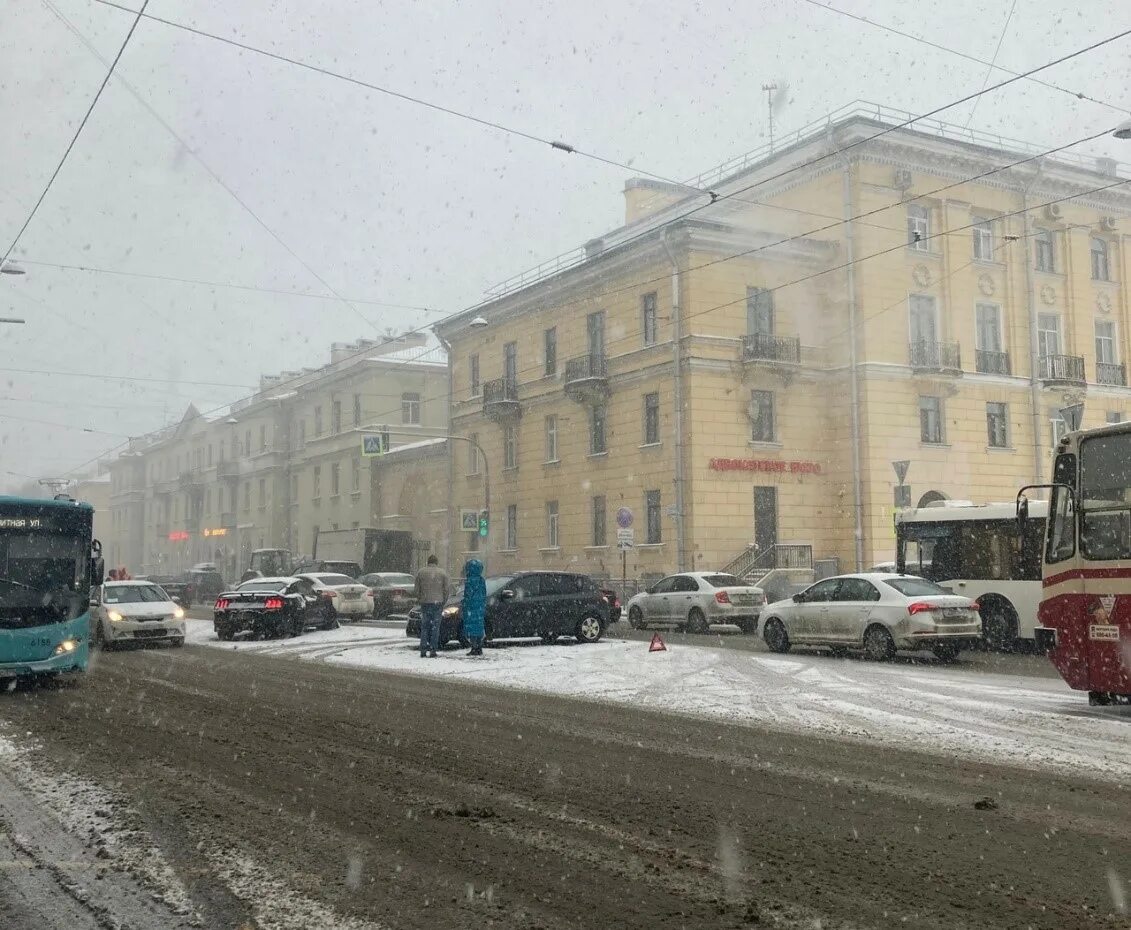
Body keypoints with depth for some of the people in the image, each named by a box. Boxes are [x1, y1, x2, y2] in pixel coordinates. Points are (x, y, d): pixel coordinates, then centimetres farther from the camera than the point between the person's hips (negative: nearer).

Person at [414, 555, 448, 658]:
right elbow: (446, 589, 3)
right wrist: (443, 602, 13)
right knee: (435, 627, 2)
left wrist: (419, 600, 16)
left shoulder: (421, 572, 4)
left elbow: (417, 589, 5)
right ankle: (433, 651, -2)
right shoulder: (442, 573, 3)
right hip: (437, 603, -1)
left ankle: (423, 651, 3)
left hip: (425, 603, 1)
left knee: (424, 627, 7)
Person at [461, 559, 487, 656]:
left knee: (472, 627, -5)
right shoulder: (481, 580, 11)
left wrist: (462, 607, -10)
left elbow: (468, 595, -16)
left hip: (472, 608, -8)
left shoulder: (470, 580, -14)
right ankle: (479, 649, 14)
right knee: (479, 627, 11)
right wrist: (484, 608, 21)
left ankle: (474, 648, -6)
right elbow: (484, 595, 15)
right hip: (480, 607, 8)